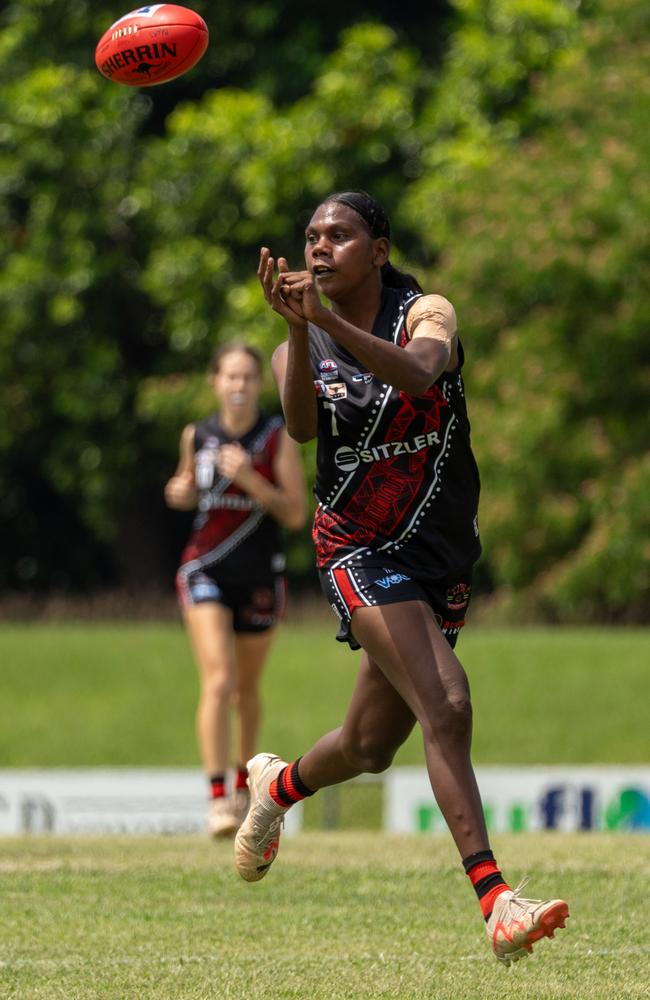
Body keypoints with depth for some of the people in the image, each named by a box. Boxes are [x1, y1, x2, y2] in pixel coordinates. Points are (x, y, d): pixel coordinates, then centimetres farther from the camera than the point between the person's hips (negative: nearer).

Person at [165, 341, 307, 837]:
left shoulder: (279, 439, -7)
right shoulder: (197, 436, 1)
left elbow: (296, 514, -11)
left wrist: (250, 479, -24)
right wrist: (181, 491, -4)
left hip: (260, 577, 0)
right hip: (205, 572, 0)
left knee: (247, 688, 13)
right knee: (217, 681, -17)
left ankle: (244, 780, 38)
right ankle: (218, 797, -20)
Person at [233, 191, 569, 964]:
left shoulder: (426, 314, -3)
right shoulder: (299, 350, 2)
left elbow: (420, 372, -28)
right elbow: (301, 427, -21)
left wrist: (331, 320, -41)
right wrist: (299, 331, -36)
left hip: (442, 553, 2)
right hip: (359, 552, -2)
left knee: (370, 748, 13)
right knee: (446, 708, -24)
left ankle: (276, 787, 48)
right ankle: (495, 902, -28)